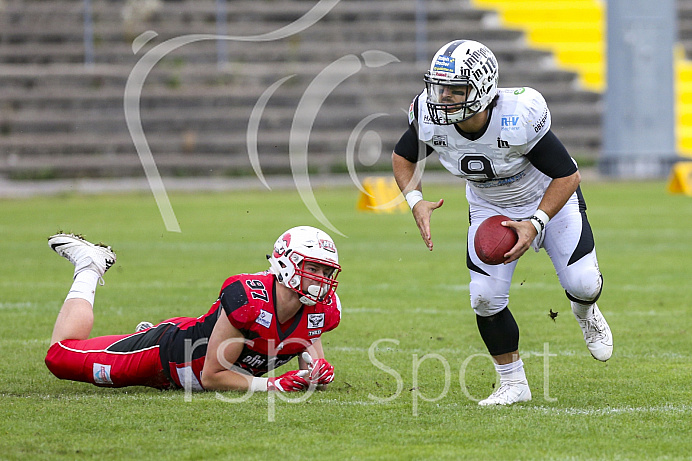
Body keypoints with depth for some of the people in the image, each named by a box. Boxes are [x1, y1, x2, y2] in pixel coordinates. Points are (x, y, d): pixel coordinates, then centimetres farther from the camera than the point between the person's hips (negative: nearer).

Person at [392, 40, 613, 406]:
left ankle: (585, 311, 27)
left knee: (582, 283, -14)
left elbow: (567, 175, -26)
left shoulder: (518, 118, -38)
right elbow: (403, 156, -3)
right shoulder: (431, 119, -26)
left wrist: (535, 224, -35)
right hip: (490, 207, 3)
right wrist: (415, 201, -20)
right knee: (486, 297, -10)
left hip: (549, 197, -3)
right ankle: (513, 383, 11)